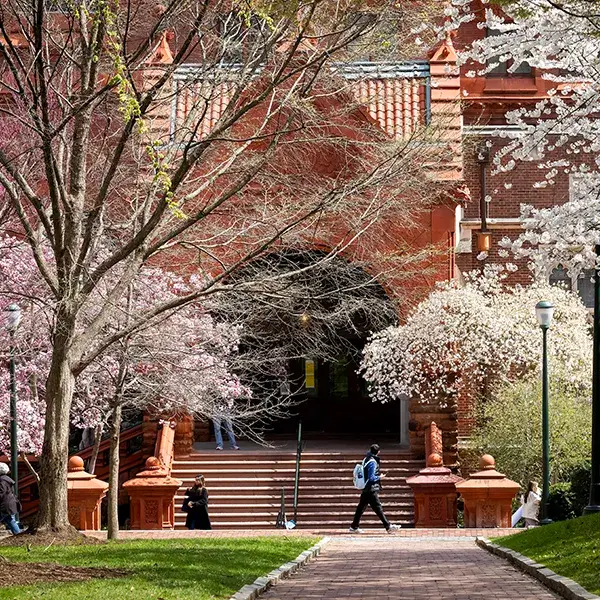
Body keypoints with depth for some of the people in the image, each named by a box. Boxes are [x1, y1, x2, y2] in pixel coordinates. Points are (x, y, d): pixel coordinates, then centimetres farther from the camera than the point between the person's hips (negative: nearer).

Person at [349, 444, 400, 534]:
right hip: (371, 490, -9)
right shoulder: (373, 462, -18)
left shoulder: (366, 459, 9)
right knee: (378, 508, -6)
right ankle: (388, 527, -4)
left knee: (361, 508, 12)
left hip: (365, 489, 9)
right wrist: (380, 477, -5)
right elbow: (371, 478, -20)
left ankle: (354, 527, 17)